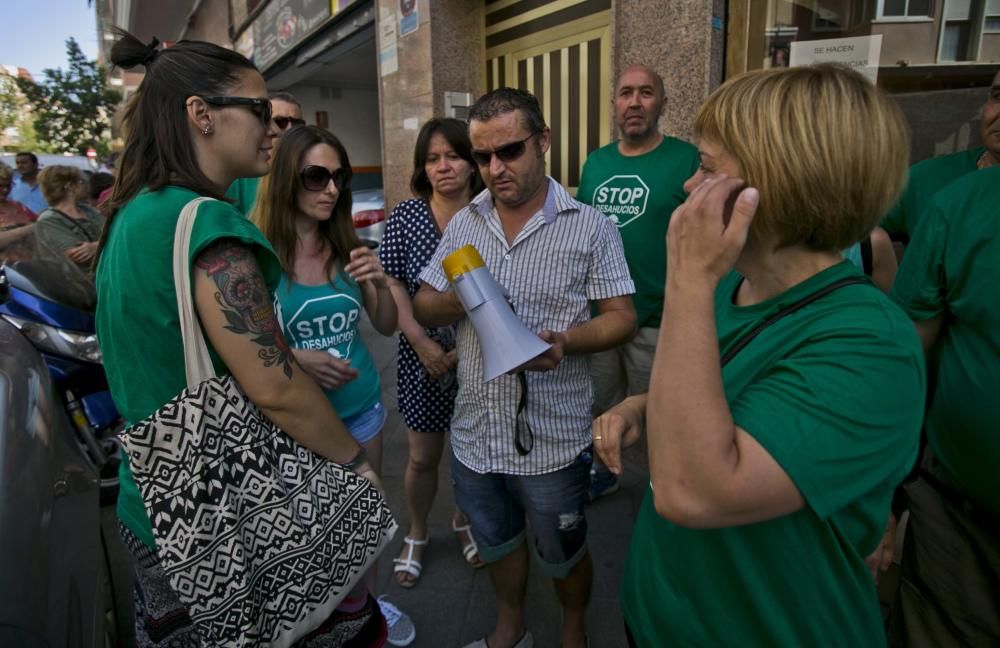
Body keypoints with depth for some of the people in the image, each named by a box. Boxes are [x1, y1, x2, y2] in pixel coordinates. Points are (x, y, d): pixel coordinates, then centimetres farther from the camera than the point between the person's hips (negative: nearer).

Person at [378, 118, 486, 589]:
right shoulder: (406, 216, -4)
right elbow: (391, 286, -6)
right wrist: (423, 344, -16)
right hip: (423, 358, 0)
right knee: (423, 458, 11)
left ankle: (463, 521, 44)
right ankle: (416, 536, 38)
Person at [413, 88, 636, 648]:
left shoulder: (590, 227, -10)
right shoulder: (464, 224, 3)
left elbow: (622, 317, -9)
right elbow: (422, 307, 6)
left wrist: (566, 340, -29)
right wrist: (453, 302, -18)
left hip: (552, 440, -4)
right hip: (475, 434, 4)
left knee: (563, 556, 19)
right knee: (497, 544, 25)